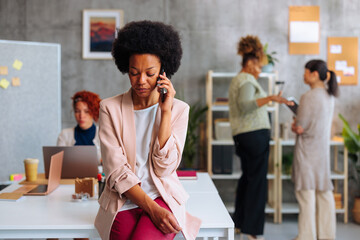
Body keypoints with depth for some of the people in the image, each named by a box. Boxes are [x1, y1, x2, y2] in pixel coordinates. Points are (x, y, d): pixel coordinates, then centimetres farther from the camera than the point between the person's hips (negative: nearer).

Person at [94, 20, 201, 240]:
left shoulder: (179, 109, 4)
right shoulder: (110, 108, 2)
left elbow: (164, 168, -7)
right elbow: (116, 171, -5)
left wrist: (165, 111, -9)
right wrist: (152, 208, -16)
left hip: (163, 197, -1)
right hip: (123, 201, 1)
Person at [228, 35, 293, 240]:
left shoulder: (238, 80, 21)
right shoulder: (247, 81, -12)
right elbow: (245, 105, -30)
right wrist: (270, 98, -38)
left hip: (243, 136, 11)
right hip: (255, 133, -11)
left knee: (248, 177, 16)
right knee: (258, 179, -8)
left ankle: (239, 222, 22)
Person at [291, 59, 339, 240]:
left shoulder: (309, 97, -17)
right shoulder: (329, 96, 8)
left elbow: (300, 128, -16)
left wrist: (293, 126, 4)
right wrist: (298, 125, 8)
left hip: (308, 150, -8)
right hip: (324, 148, 8)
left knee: (306, 192, -1)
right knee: (324, 191, 13)